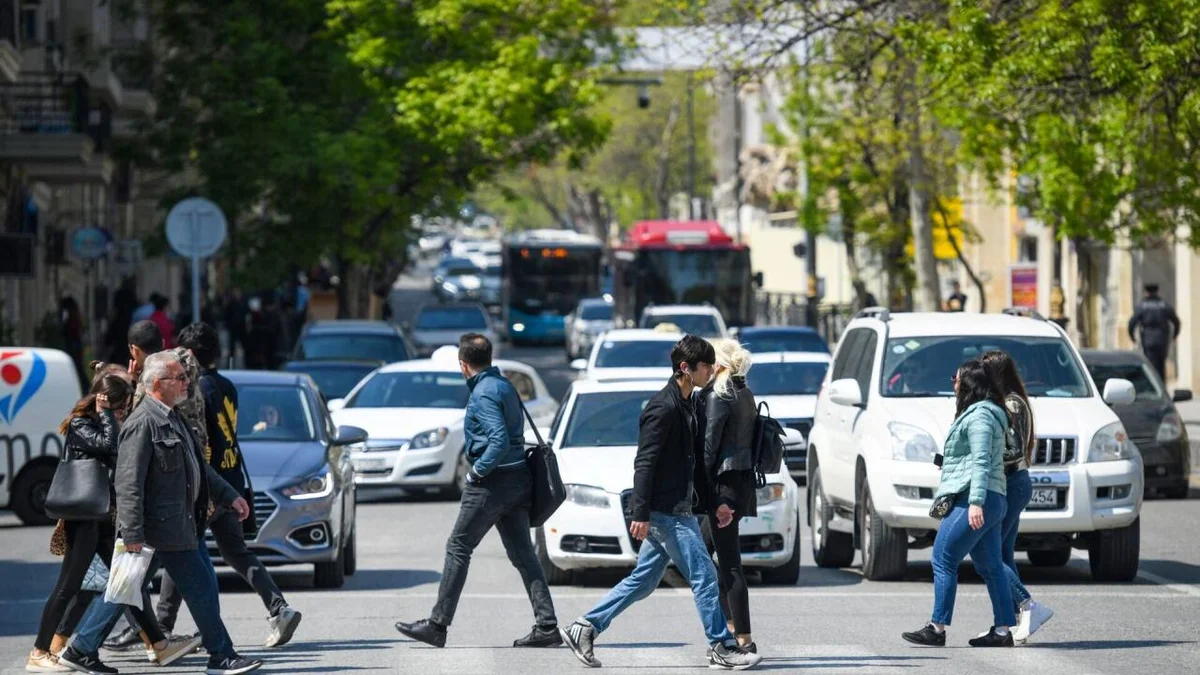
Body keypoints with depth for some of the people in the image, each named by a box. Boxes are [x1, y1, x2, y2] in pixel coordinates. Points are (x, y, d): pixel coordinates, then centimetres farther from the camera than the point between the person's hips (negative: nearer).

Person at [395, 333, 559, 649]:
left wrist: (477, 471, -14)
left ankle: (437, 624, 2)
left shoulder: (484, 393, -14)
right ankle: (547, 626, -1)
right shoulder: (505, 386, 13)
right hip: (518, 480, 9)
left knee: (458, 549, -1)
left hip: (493, 481, -9)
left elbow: (500, 440, -24)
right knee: (522, 554, 6)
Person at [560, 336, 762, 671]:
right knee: (704, 576, -5)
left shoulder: (684, 405, 15)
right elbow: (644, 463, -19)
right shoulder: (663, 407, -16)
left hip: (674, 510, 10)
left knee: (643, 581, 11)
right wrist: (640, 513, -22)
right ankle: (722, 647, 2)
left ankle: (584, 628, 14)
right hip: (667, 510, -10)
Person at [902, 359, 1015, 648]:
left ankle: (937, 628, -11)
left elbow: (981, 461, -20)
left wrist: (975, 501, -27)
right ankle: (1003, 629, 6)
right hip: (992, 501, 11)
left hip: (973, 501, -11)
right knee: (990, 567, 8)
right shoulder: (982, 413, 21)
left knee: (943, 561, -9)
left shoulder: (979, 415, -10)